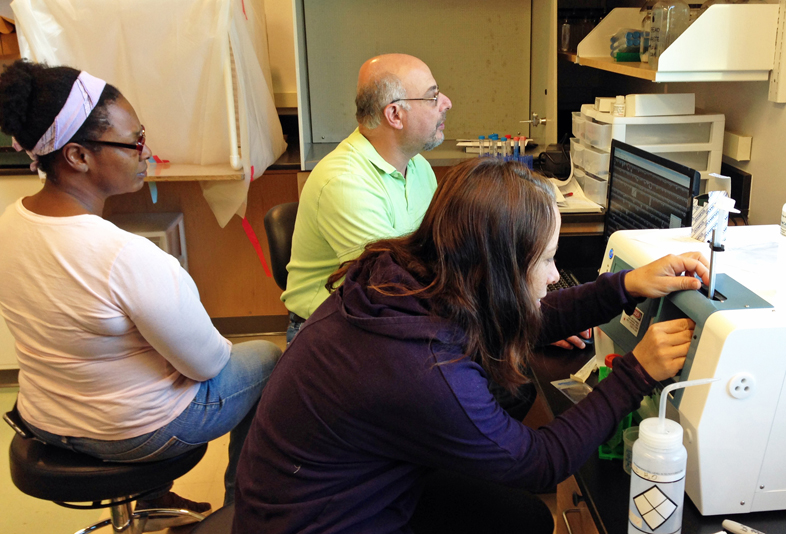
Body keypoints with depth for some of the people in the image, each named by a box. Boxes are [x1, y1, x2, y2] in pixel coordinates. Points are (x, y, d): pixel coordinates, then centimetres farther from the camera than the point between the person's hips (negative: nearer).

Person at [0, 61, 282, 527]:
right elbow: (207, 363, -24)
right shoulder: (129, 257, -36)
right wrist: (221, 349, 0)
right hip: (137, 435, -7)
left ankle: (154, 496, 41)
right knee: (268, 359, 14)